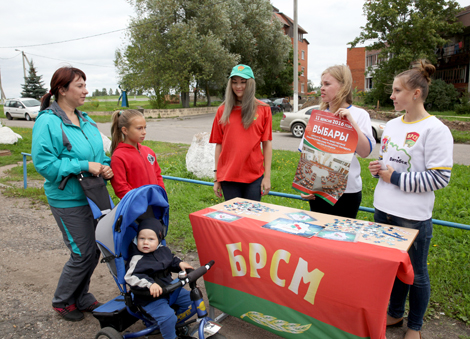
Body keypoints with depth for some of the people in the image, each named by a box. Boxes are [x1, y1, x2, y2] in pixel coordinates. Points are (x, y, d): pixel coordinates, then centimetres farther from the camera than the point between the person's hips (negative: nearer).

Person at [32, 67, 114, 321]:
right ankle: (62, 301, 27)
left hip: (93, 196, 8)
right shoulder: (48, 122, -15)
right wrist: (84, 166, -23)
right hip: (68, 201, -8)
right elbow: (44, 162, -20)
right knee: (83, 253, 1)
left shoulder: (85, 120, 9)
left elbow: (98, 153, 18)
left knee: (93, 251, 15)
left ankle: (80, 297, 37)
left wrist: (104, 167, -3)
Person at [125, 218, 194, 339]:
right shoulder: (137, 260, -19)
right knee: (167, 317, -26)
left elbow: (172, 260, 18)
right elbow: (131, 277, -29)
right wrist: (150, 284, -40)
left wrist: (180, 263, -3)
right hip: (150, 298, -7)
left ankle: (177, 323, 29)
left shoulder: (163, 250, 1)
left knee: (191, 299, 10)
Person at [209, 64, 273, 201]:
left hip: (254, 176, -1)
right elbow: (218, 144, 6)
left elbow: (267, 144, 1)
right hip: (228, 175, 1)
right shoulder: (223, 110, 6)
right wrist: (216, 178, 4)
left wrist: (267, 176, -4)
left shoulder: (263, 109, 2)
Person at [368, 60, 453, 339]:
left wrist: (395, 177, -17)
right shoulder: (392, 125, 8)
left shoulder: (435, 130, -14)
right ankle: (396, 314, 41)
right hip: (384, 210, 7)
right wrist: (378, 168, -1)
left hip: (413, 217, -6)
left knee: (416, 273, 12)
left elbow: (439, 178, -18)